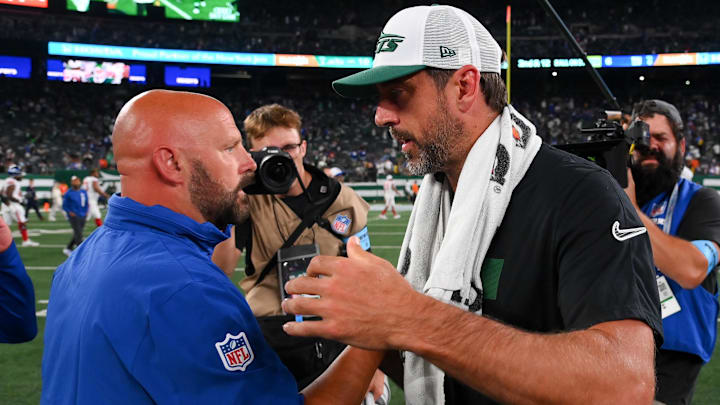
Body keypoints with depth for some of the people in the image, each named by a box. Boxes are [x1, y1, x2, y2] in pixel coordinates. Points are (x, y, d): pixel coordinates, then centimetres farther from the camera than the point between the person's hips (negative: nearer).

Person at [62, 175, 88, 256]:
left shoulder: (84, 192, 10)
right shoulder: (68, 193, -4)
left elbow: (86, 203, 21)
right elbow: (64, 206, 0)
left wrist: (86, 212, 5)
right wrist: (70, 213, -13)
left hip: (82, 216, 6)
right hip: (74, 217, -6)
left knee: (77, 234, 11)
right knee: (78, 234, -12)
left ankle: (68, 249, 26)